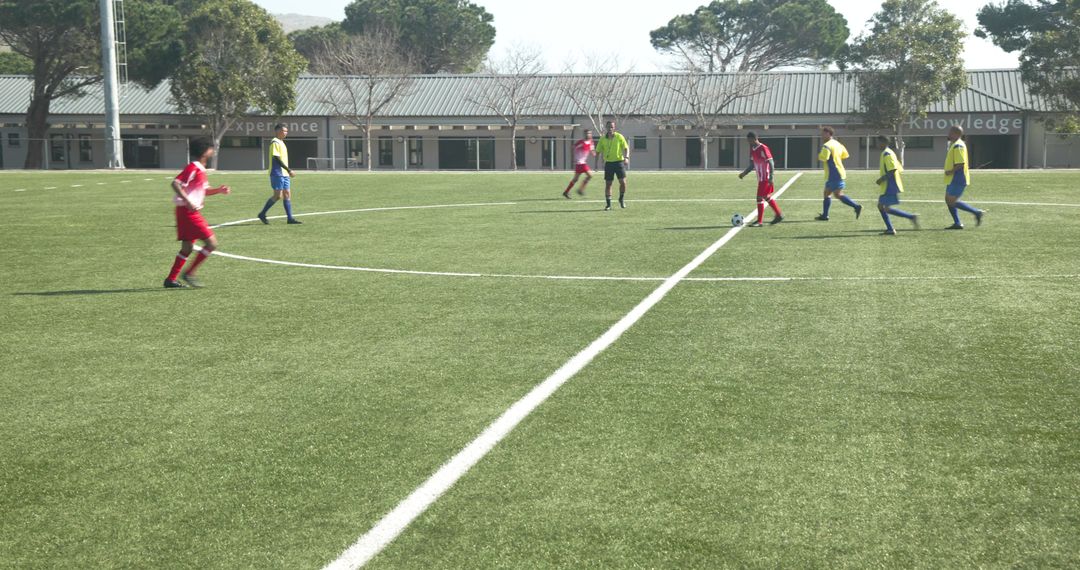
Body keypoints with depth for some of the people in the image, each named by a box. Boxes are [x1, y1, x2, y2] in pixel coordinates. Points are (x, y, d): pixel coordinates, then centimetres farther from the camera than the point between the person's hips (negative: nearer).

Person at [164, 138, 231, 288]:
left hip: (189, 212, 10)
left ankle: (170, 280, 17)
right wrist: (188, 202, -29)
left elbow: (203, 190, 28)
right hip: (188, 212, -10)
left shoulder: (200, 169, 16)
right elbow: (175, 184, -23)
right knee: (211, 243, -8)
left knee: (187, 248, 14)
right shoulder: (193, 168, -14)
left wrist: (219, 190, 11)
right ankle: (189, 274, -4)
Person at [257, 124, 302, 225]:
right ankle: (262, 214, 3)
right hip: (277, 173, -9)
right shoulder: (275, 142, -11)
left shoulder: (281, 142, 17)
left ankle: (290, 218, 4)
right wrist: (289, 170, -20)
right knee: (278, 196, -9)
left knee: (287, 194, 4)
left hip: (284, 174, 9)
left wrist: (288, 171, 18)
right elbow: (277, 159, -18)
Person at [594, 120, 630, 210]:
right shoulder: (603, 139, 3)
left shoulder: (619, 136, -2)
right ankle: (608, 204, 8)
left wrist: (626, 157, -17)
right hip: (608, 163, 1)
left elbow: (626, 148, 0)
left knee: (623, 182, -9)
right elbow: (598, 151, 9)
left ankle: (621, 199, 17)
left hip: (619, 162, -1)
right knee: (608, 184, 0)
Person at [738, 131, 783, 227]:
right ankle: (779, 215, 27)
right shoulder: (752, 149, 9)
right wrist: (744, 173, 10)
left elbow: (771, 163, -18)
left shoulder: (763, 149, -17)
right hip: (761, 178, 9)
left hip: (766, 178, -9)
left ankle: (759, 221, -5)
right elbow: (752, 165, 19)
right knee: (767, 197, 16)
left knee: (760, 198, -9)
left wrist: (771, 177, -23)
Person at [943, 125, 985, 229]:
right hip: (953, 179, 11)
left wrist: (951, 172, -18)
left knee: (952, 201, -10)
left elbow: (960, 163, -25)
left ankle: (977, 212, -4)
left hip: (957, 180, -11)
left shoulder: (958, 146, -18)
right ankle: (957, 223, 14)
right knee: (948, 200, 12)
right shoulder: (954, 145, 15)